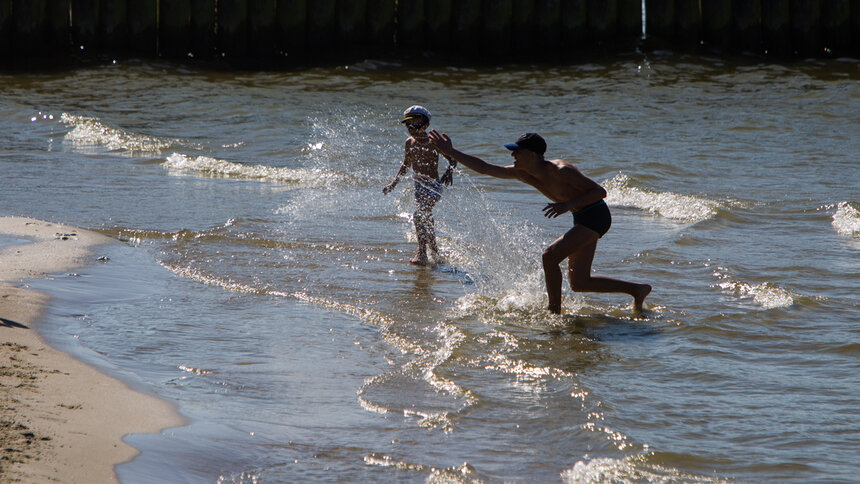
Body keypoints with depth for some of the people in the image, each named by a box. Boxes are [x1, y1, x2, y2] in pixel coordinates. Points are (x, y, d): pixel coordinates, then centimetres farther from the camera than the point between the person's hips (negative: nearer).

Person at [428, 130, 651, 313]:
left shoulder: (560, 171, -25)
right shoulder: (524, 174, -2)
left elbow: (600, 191, -22)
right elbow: (485, 168, 2)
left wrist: (568, 205, -31)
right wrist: (451, 152, -2)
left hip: (595, 216, -9)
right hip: (583, 220, 9)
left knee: (550, 255, -19)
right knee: (579, 283, 9)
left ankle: (554, 310, -8)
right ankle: (638, 290, 20)